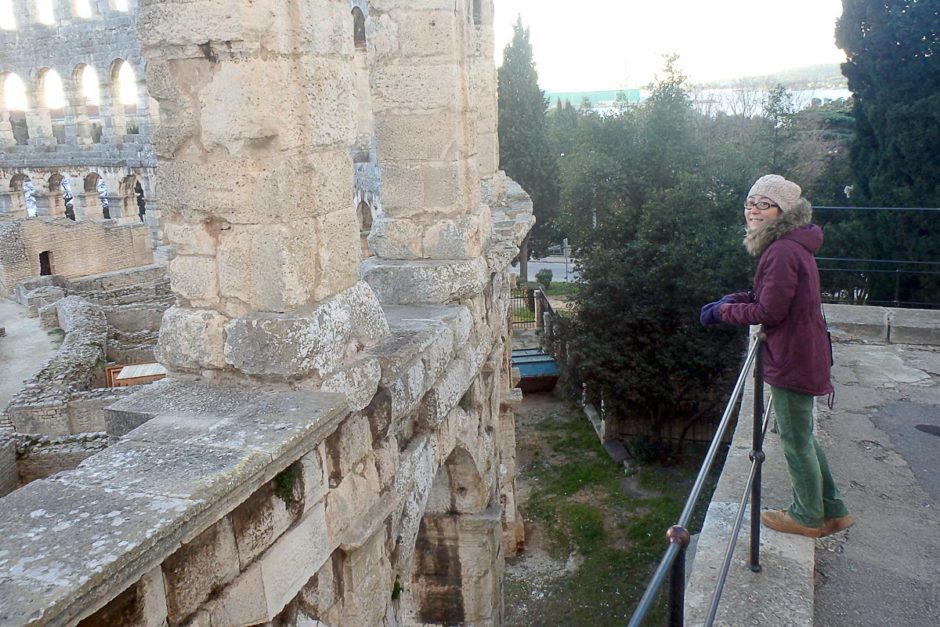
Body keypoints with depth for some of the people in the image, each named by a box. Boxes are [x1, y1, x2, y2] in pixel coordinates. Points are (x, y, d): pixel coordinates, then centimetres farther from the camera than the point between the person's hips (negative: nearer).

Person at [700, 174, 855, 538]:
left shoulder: (783, 252, -23)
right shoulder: (792, 247, 11)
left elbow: (770, 312, -22)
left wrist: (723, 311, -10)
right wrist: (738, 299, 3)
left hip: (792, 360, -10)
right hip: (800, 355, 10)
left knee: (795, 440, 6)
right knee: (802, 436, 21)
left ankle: (808, 517, 23)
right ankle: (832, 510, 33)